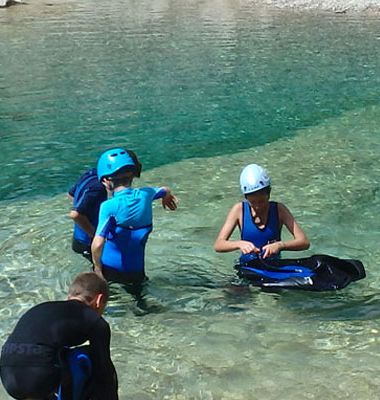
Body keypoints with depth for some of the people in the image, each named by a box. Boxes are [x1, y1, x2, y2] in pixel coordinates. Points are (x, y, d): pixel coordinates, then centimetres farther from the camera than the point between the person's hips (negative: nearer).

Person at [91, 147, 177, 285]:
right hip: (135, 271, 4)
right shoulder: (145, 195, -7)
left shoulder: (109, 206, -22)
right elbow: (166, 191, 18)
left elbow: (98, 243, -31)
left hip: (109, 268, -4)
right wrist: (167, 197, 42)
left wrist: (97, 267, -14)